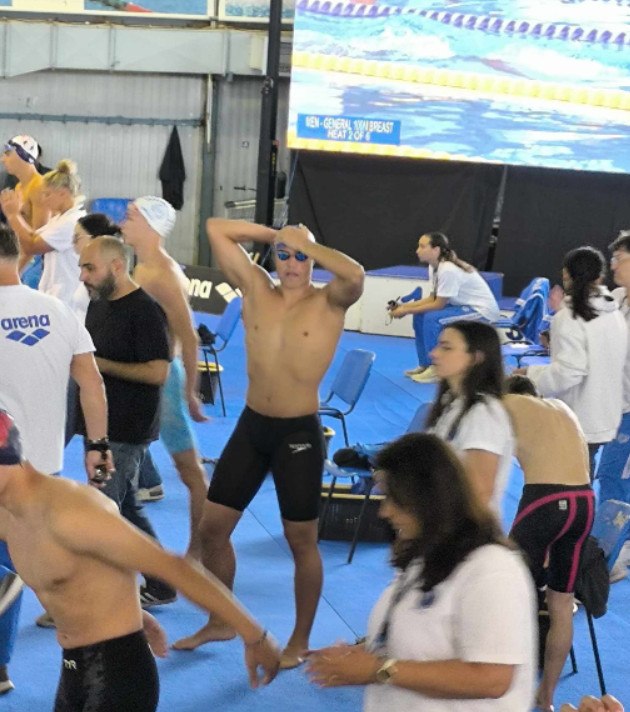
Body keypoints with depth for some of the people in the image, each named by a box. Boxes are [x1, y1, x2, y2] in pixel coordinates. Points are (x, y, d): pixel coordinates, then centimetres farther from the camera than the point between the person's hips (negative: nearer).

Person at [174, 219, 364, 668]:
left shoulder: (329, 302, -7)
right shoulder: (255, 288, 2)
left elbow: (355, 274, -31)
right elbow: (216, 229, 1)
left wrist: (305, 243, -19)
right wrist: (273, 234, -1)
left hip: (300, 432, -4)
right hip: (251, 426, 5)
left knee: (301, 541, 6)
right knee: (212, 527, 9)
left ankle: (300, 641, 22)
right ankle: (220, 622, 29)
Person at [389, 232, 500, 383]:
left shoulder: (448, 270, -27)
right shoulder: (434, 267, 1)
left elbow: (439, 304, -22)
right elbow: (432, 298, 7)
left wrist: (406, 311, -16)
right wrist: (405, 306, -4)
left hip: (483, 311, -10)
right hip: (465, 306, 10)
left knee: (432, 318, -25)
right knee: (420, 316, 3)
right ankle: (425, 365, 13)